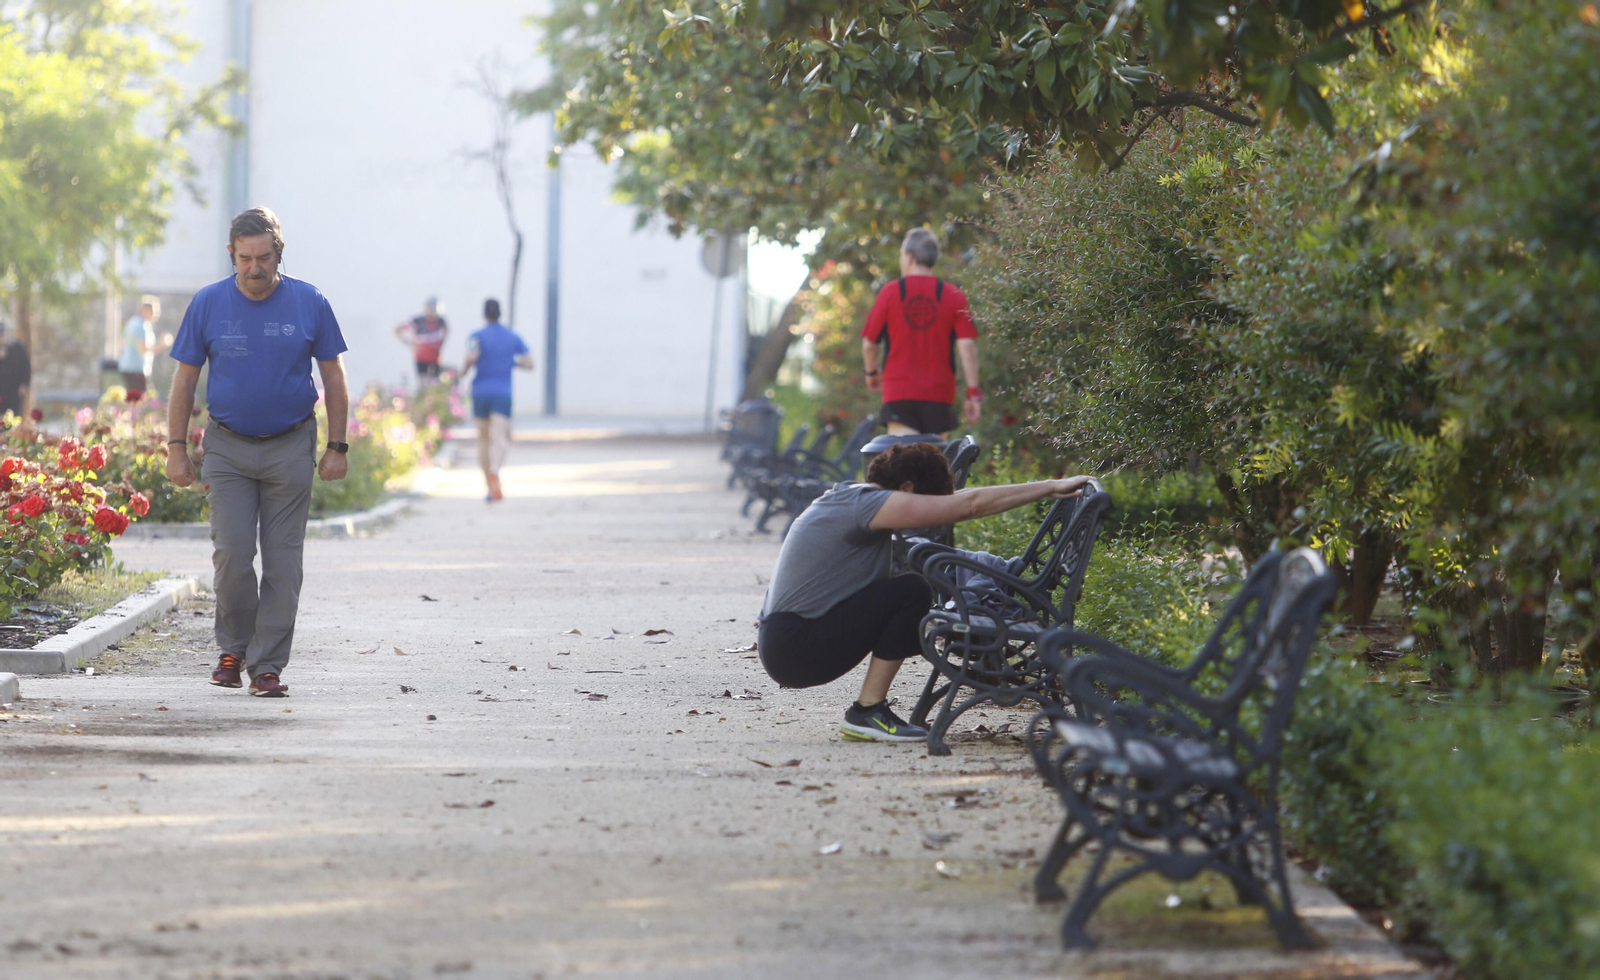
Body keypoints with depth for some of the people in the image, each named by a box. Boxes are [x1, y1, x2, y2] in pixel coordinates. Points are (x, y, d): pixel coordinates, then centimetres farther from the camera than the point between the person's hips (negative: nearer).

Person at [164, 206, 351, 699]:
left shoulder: (309, 304, -2)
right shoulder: (208, 304, 0)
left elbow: (334, 378, 5)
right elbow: (185, 380, 5)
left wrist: (337, 447, 0)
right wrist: (176, 449, 1)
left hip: (290, 447, 0)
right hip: (228, 446, 0)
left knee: (282, 562, -3)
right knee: (232, 555, -8)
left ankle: (268, 666, 2)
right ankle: (233, 648, 14)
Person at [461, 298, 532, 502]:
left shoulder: (478, 336, -2)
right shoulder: (513, 338, 7)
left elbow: (472, 356, -22)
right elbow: (529, 364, 6)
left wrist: (464, 369, -1)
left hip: (480, 392, 0)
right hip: (503, 394, 0)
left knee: (484, 439, 16)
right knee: (499, 439, -13)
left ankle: (490, 487, 19)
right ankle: (494, 472, -44)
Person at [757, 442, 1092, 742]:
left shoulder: (847, 499, 16)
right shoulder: (864, 503, -14)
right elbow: (970, 504, -17)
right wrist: (1050, 488, -14)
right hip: (795, 647, -10)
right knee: (911, 592, -17)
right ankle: (868, 712, -12)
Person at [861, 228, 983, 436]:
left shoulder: (889, 292, 0)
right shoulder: (954, 297, 2)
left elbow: (869, 344, 5)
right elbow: (967, 345, -5)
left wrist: (872, 373, 25)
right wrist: (973, 391, -2)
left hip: (898, 393, -2)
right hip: (940, 393, 2)